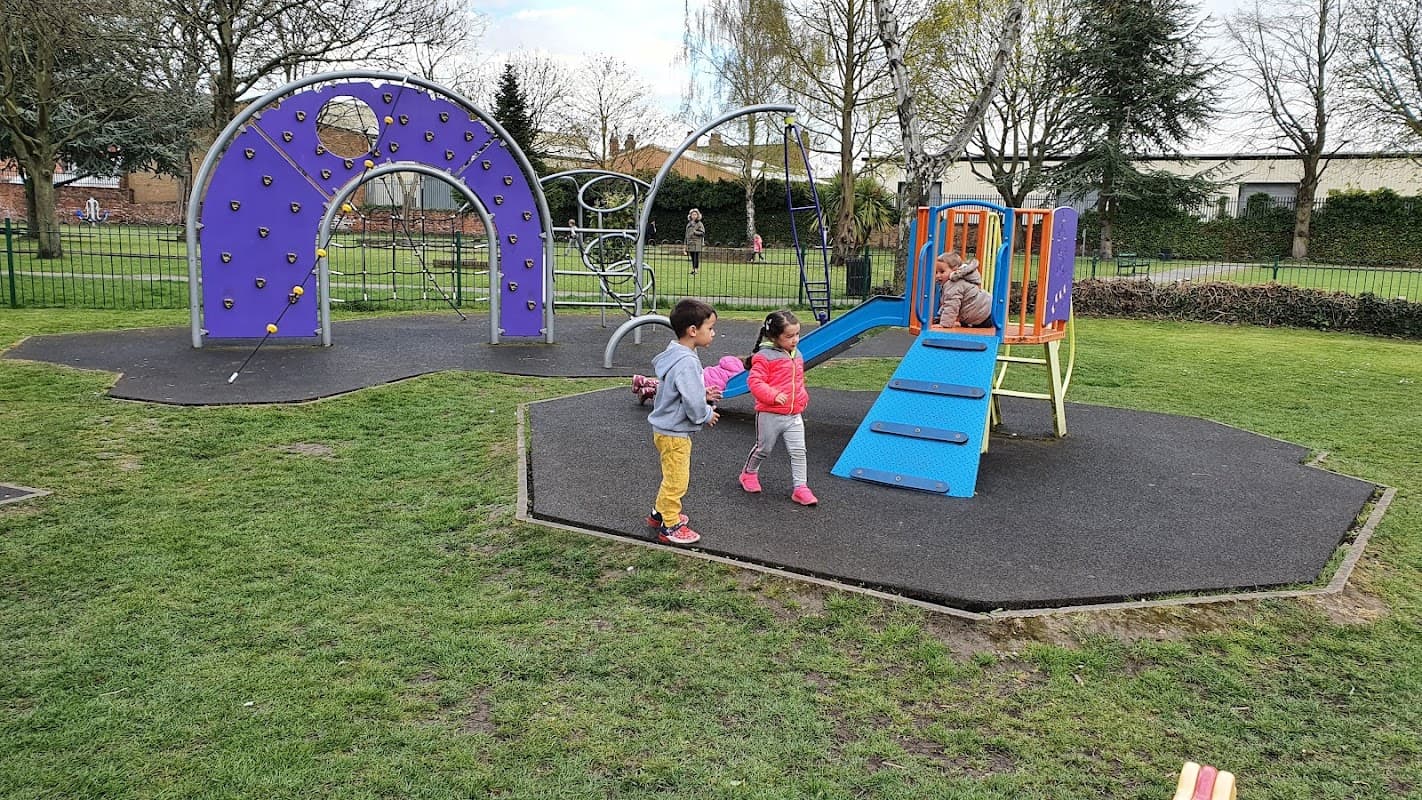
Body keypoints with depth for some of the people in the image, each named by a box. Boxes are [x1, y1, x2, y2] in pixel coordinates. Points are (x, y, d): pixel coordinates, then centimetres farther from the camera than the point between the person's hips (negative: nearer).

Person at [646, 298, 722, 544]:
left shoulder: (674, 354, 4)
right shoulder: (686, 363, -27)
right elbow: (693, 404, -27)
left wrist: (703, 394, 5)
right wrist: (707, 415, -8)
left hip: (666, 429, 10)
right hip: (674, 433, -10)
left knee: (672, 477, 25)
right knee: (676, 481, 3)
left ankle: (660, 513, 39)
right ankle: (670, 528, 15)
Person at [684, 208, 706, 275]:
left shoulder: (699, 224, -1)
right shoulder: (689, 224, 16)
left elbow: (702, 233, -8)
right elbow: (687, 234, 20)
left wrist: (694, 232, -15)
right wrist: (686, 245, 17)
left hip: (697, 244, -5)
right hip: (690, 243, 5)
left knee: (696, 257, -7)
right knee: (692, 258, 8)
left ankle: (696, 269, -5)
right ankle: (693, 269, 13)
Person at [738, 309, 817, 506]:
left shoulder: (797, 356, 10)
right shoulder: (764, 356, -13)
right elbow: (754, 381, -18)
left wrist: (803, 398, 12)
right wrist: (773, 395, -28)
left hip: (794, 415, 5)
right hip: (770, 415, -5)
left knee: (798, 451, -1)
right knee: (764, 448, 12)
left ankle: (800, 488, 5)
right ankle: (749, 474, 37)